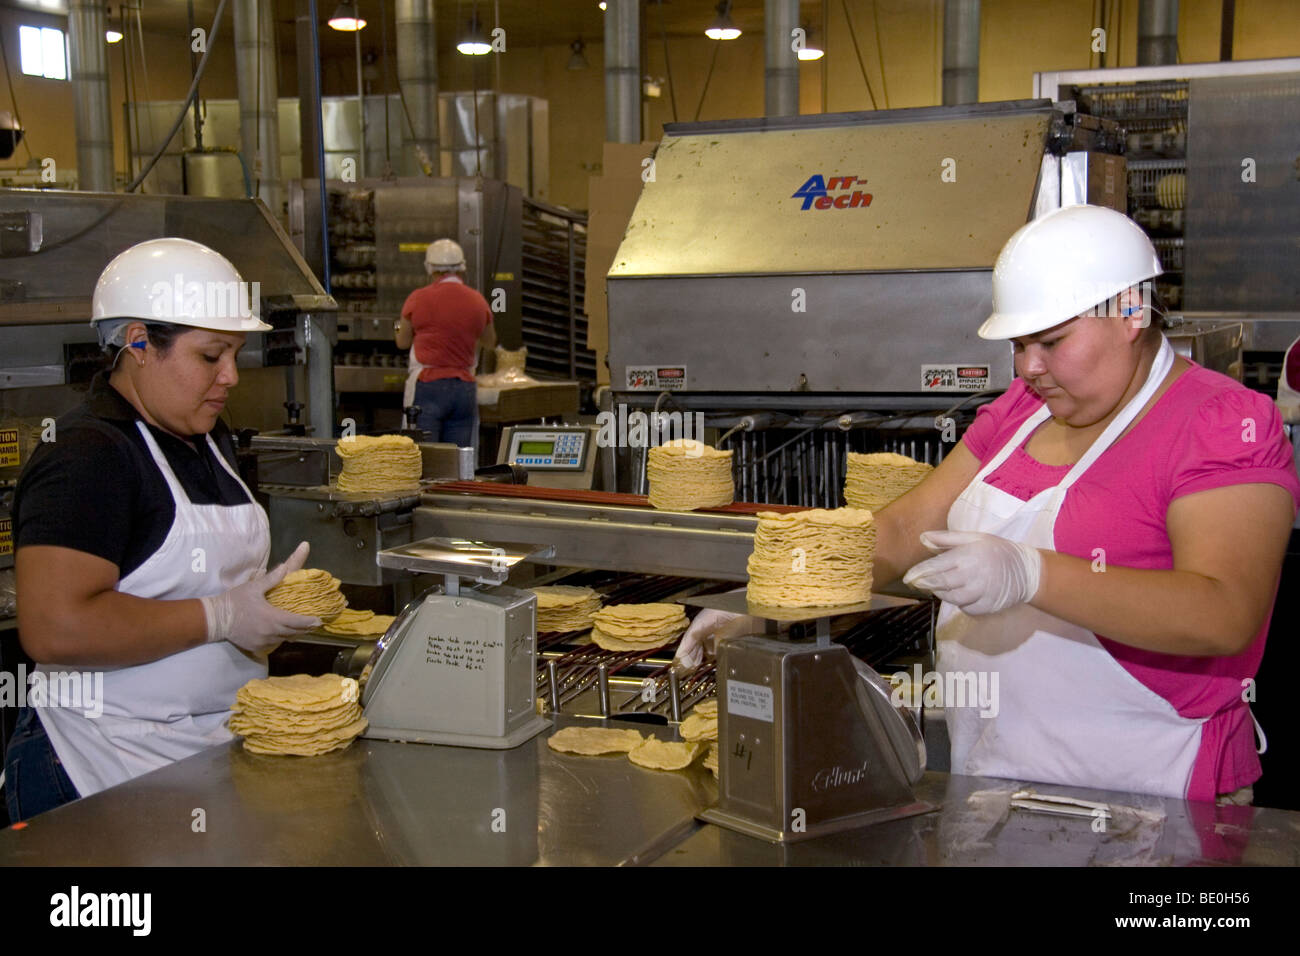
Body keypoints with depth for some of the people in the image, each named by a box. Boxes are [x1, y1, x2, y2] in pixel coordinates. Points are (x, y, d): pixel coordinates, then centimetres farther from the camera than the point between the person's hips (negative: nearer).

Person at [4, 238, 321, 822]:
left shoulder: (208, 437, 12)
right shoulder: (86, 457, -17)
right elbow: (55, 629, -29)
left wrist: (268, 590, 5)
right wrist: (220, 616, -22)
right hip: (113, 766, -8)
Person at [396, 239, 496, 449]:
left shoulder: (419, 298, -3)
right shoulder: (478, 301, 6)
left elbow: (402, 342, 10)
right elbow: (490, 342, 22)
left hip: (427, 386, -3)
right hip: (465, 388, 4)